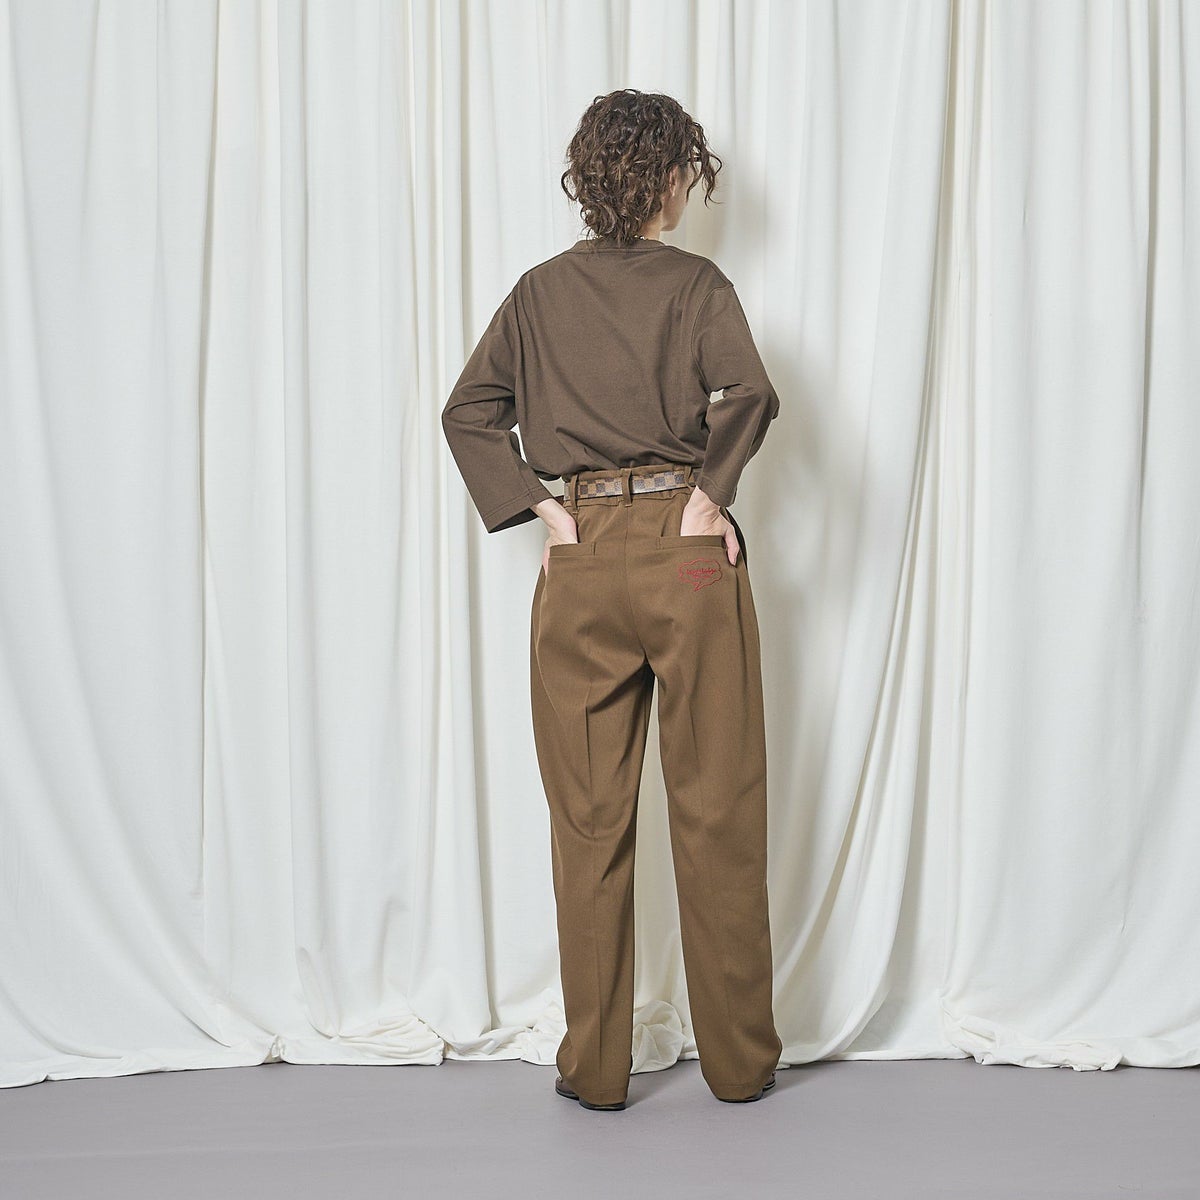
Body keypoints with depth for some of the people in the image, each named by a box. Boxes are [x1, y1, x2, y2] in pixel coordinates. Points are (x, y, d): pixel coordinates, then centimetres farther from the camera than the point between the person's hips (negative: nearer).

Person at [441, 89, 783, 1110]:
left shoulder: (541, 292, 9)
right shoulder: (695, 284, -1)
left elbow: (468, 411, 5)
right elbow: (747, 392, -18)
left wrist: (536, 507, 1)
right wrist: (711, 488, -6)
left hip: (581, 564, 3)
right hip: (688, 555, -2)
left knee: (591, 822, 9)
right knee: (718, 814, 7)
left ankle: (595, 1068, 15)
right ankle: (740, 1061, 17)